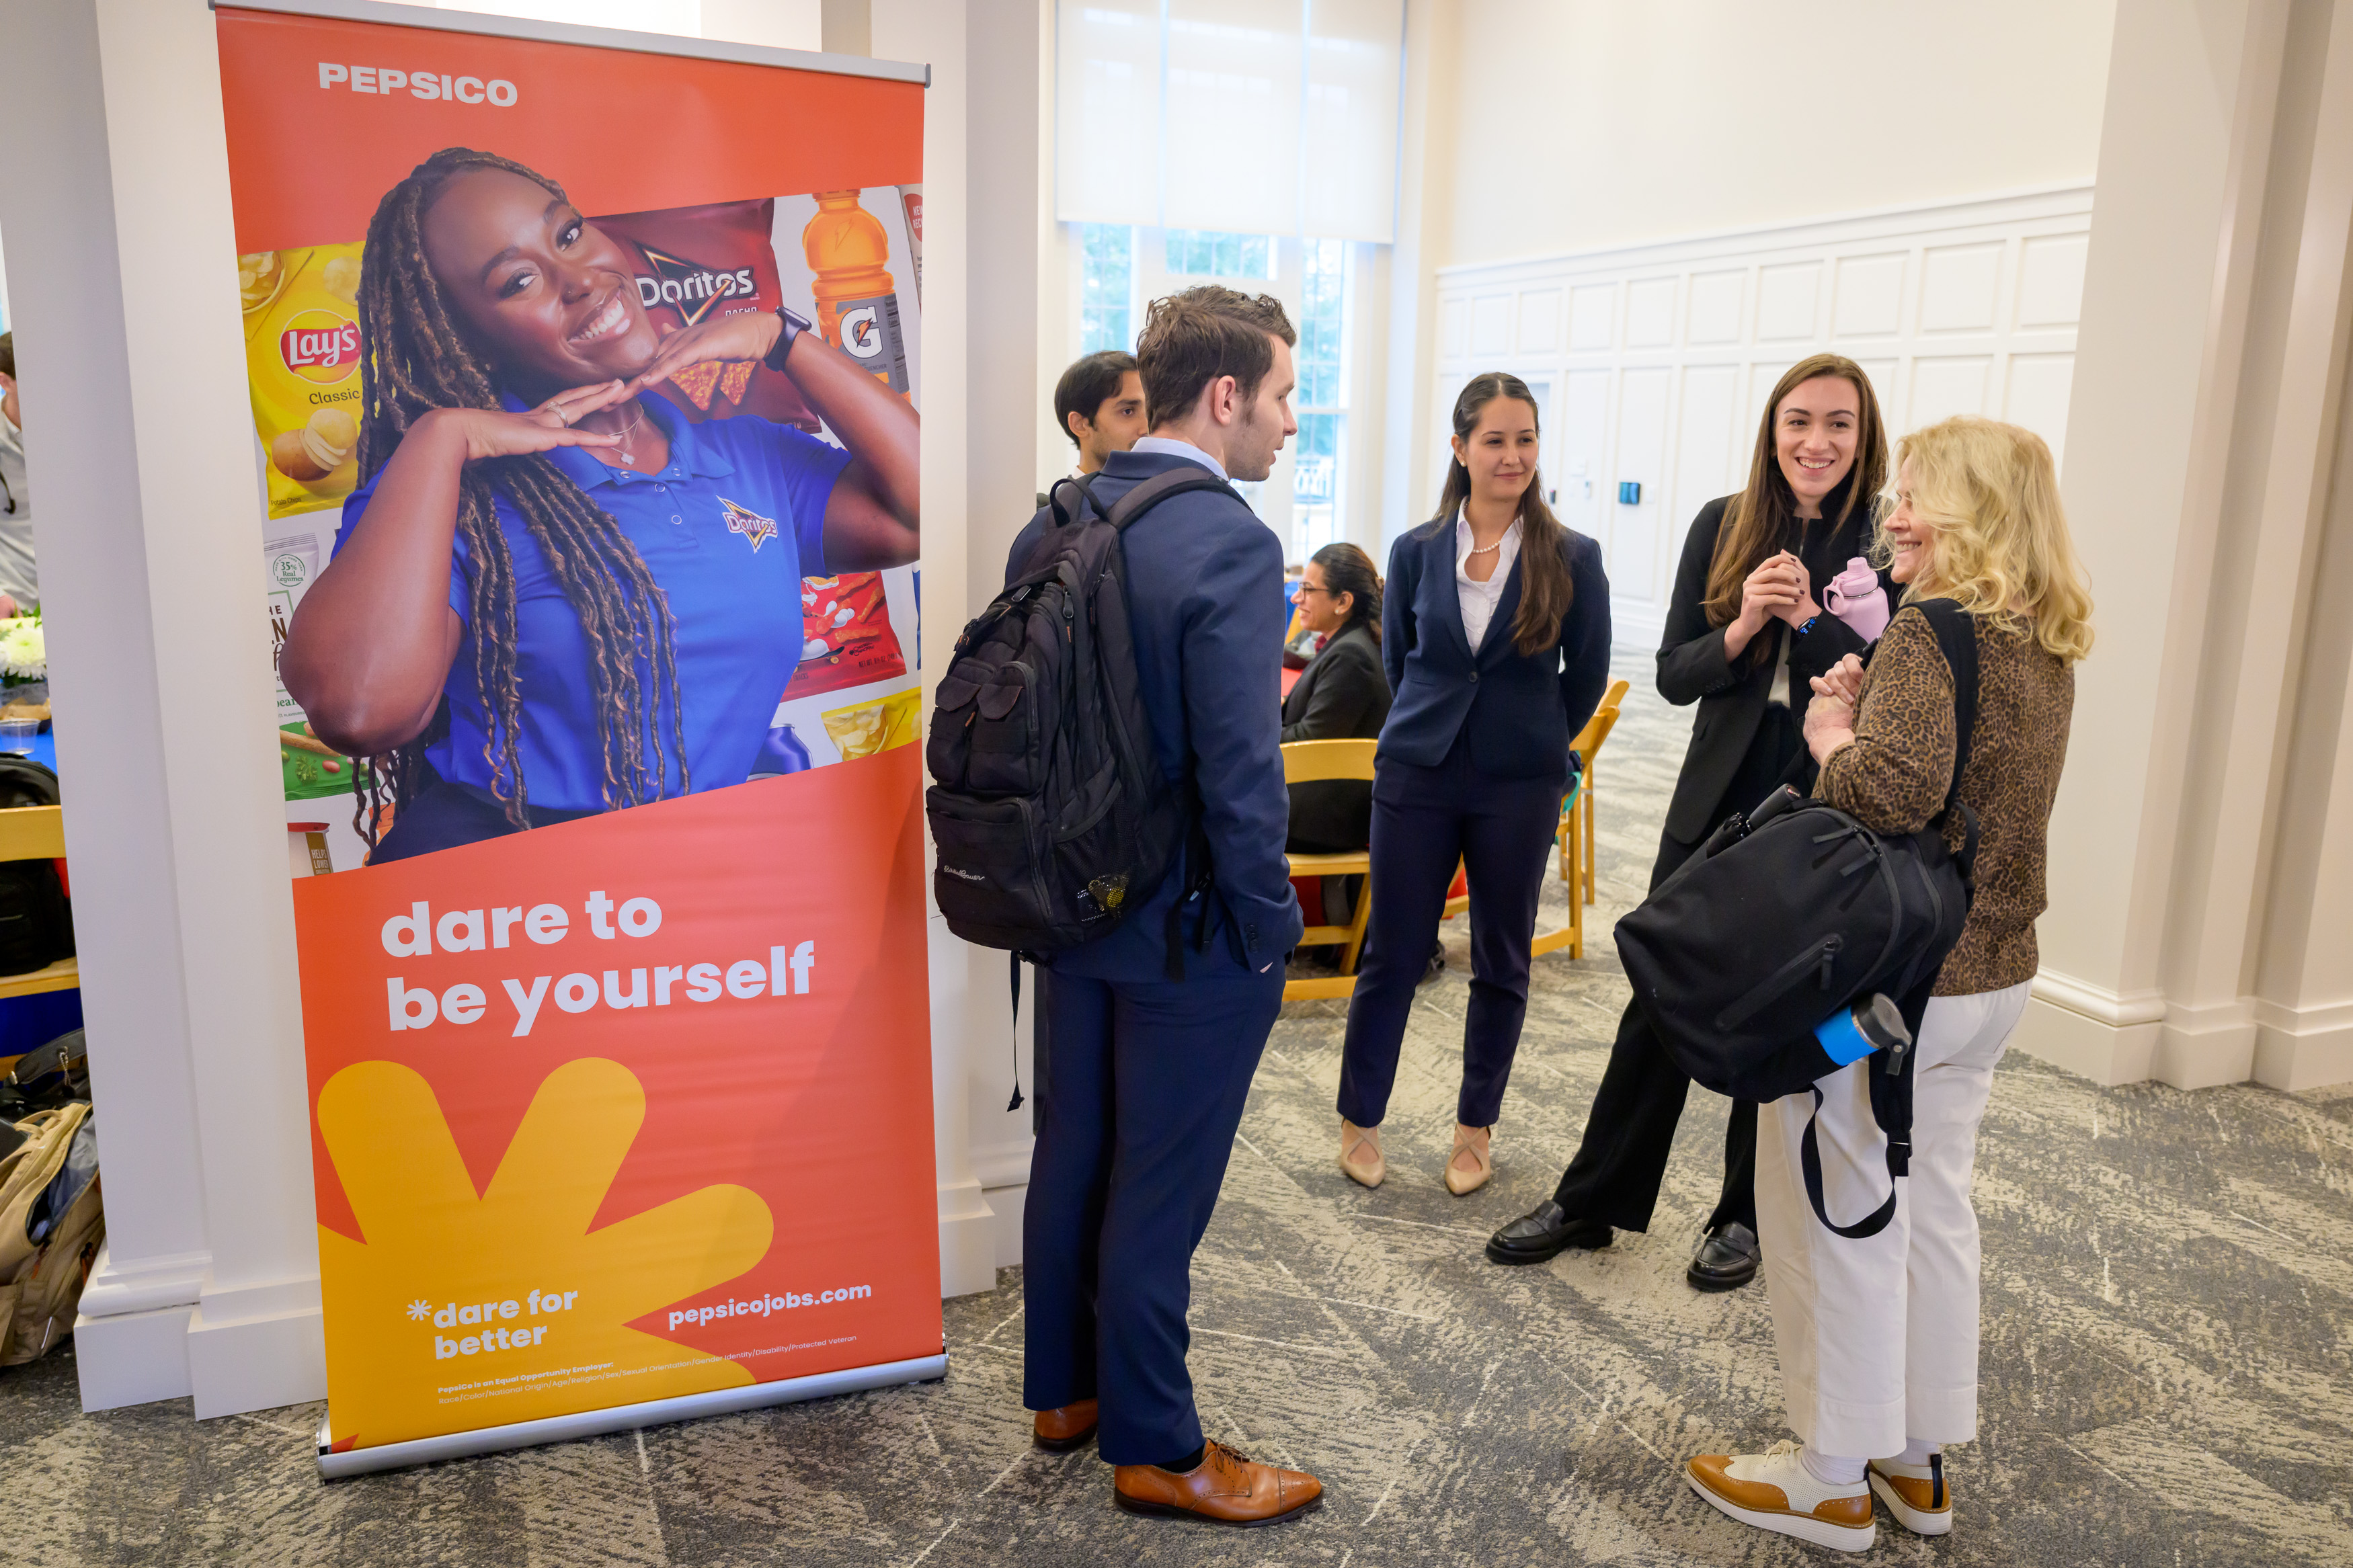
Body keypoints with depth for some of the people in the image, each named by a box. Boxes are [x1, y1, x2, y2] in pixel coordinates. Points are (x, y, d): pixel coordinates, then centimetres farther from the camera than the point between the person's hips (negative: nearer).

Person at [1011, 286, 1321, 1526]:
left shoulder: (1053, 523, 1)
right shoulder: (1229, 544, -22)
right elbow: (1240, 772, -25)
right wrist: (1267, 923, -11)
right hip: (1189, 928, -7)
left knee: (1070, 1153, 20)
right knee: (1159, 1190, 7)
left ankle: (1063, 1389, 40)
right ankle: (1155, 1450, 26)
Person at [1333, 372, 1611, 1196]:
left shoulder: (1572, 559, -4)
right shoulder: (1415, 551, 0)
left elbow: (1586, 677, 4)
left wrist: (1528, 743, 10)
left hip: (1518, 786, 0)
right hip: (1418, 776, 1)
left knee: (1501, 961, 11)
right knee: (1392, 953, 6)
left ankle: (1476, 1128, 28)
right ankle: (1359, 1119, 24)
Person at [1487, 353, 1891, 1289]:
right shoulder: (1723, 526, 1)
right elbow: (1675, 674, 1)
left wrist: (1809, 620, -22)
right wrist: (1741, 628, -18)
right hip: (1717, 801, 2)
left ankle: (1747, 1217, 30)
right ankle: (1592, 1201, 24)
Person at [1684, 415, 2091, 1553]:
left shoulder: (1927, 633, -19)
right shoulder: (2047, 645, 9)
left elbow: (1897, 790, -33)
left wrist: (1829, 735, -14)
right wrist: (1859, 713, 5)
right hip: (1993, 977, 9)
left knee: (1837, 1219, 6)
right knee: (1934, 1205, 20)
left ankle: (1832, 1480, 21)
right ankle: (1921, 1460, 34)